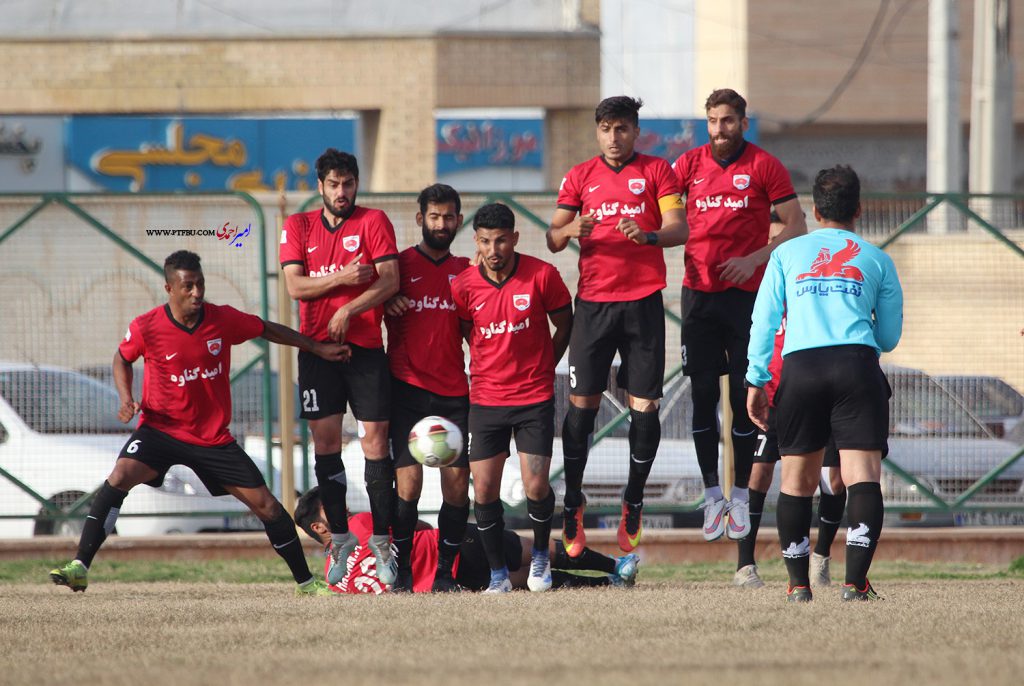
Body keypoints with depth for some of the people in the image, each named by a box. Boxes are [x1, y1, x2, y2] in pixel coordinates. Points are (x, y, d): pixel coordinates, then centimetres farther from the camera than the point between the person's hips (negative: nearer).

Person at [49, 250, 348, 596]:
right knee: (120, 476, -27)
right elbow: (122, 359, 9)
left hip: (214, 436, 2)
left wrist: (318, 348, 16)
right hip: (160, 428, -2)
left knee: (265, 504, 1)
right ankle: (79, 569, -26)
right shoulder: (146, 328, -12)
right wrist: (126, 398, -8)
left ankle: (305, 582, 18)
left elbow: (268, 330, 10)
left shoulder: (224, 320, -8)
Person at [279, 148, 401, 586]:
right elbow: (296, 286, 0)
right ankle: (340, 537, 7)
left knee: (375, 440, -5)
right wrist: (342, 278, -12)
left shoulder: (373, 222, 4)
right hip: (317, 347, 2)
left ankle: (382, 540, 0)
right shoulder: (298, 227, 10)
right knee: (325, 438, -1)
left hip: (365, 345, -2)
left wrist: (348, 309, -15)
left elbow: (390, 280, -6)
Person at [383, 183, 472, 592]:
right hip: (408, 388, -3)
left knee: (457, 479, -4)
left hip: (454, 392, 3)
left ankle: (445, 571, 4)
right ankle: (402, 570, -2)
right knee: (408, 478, -11)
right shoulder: (399, 264, 4)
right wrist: (386, 301, -15)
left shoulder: (465, 270, 14)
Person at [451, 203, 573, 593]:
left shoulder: (541, 276, -10)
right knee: (484, 492, -3)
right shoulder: (463, 287, -6)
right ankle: (498, 575, 11)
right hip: (485, 398, 2)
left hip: (534, 399, -2)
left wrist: (542, 368, 6)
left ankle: (540, 555, 21)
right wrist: (492, 367, 8)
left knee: (536, 488, -7)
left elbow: (565, 325, 5)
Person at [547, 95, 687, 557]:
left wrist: (648, 235, -25)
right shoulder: (580, 177, 11)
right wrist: (571, 230, -16)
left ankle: (634, 502, 14)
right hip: (593, 300, 1)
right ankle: (572, 504, 6)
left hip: (643, 300, -1)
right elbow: (553, 239, 7)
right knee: (581, 402, -4)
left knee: (644, 406, -2)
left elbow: (679, 229, -4)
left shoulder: (657, 171, 5)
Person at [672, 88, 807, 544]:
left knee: (744, 396, 0)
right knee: (703, 394, -1)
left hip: (746, 295, -2)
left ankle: (741, 497, 8)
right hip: (699, 293, 2)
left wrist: (754, 259, -13)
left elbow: (797, 227, -1)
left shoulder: (764, 167, -1)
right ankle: (712, 494, 6)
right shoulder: (690, 164, 7)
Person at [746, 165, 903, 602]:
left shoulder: (787, 254, 17)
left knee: (797, 480, 11)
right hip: (857, 367, -1)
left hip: (799, 368, 1)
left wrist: (756, 381, 12)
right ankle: (855, 581, -20)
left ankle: (798, 583, 11)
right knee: (863, 475, -7)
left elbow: (763, 321, 10)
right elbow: (890, 336, 18)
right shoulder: (876, 260, 15)